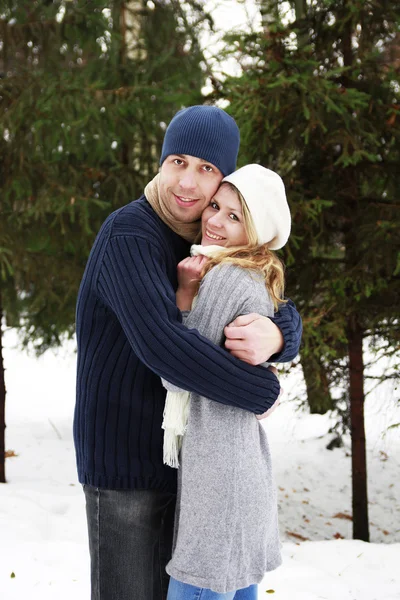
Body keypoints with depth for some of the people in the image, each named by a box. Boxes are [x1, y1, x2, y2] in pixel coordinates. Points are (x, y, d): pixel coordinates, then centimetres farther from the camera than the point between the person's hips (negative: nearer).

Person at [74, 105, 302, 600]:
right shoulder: (130, 233, -17)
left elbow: (287, 316, 1)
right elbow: (160, 344, -31)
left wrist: (275, 335, -25)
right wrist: (261, 392, -21)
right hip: (124, 462, -7)